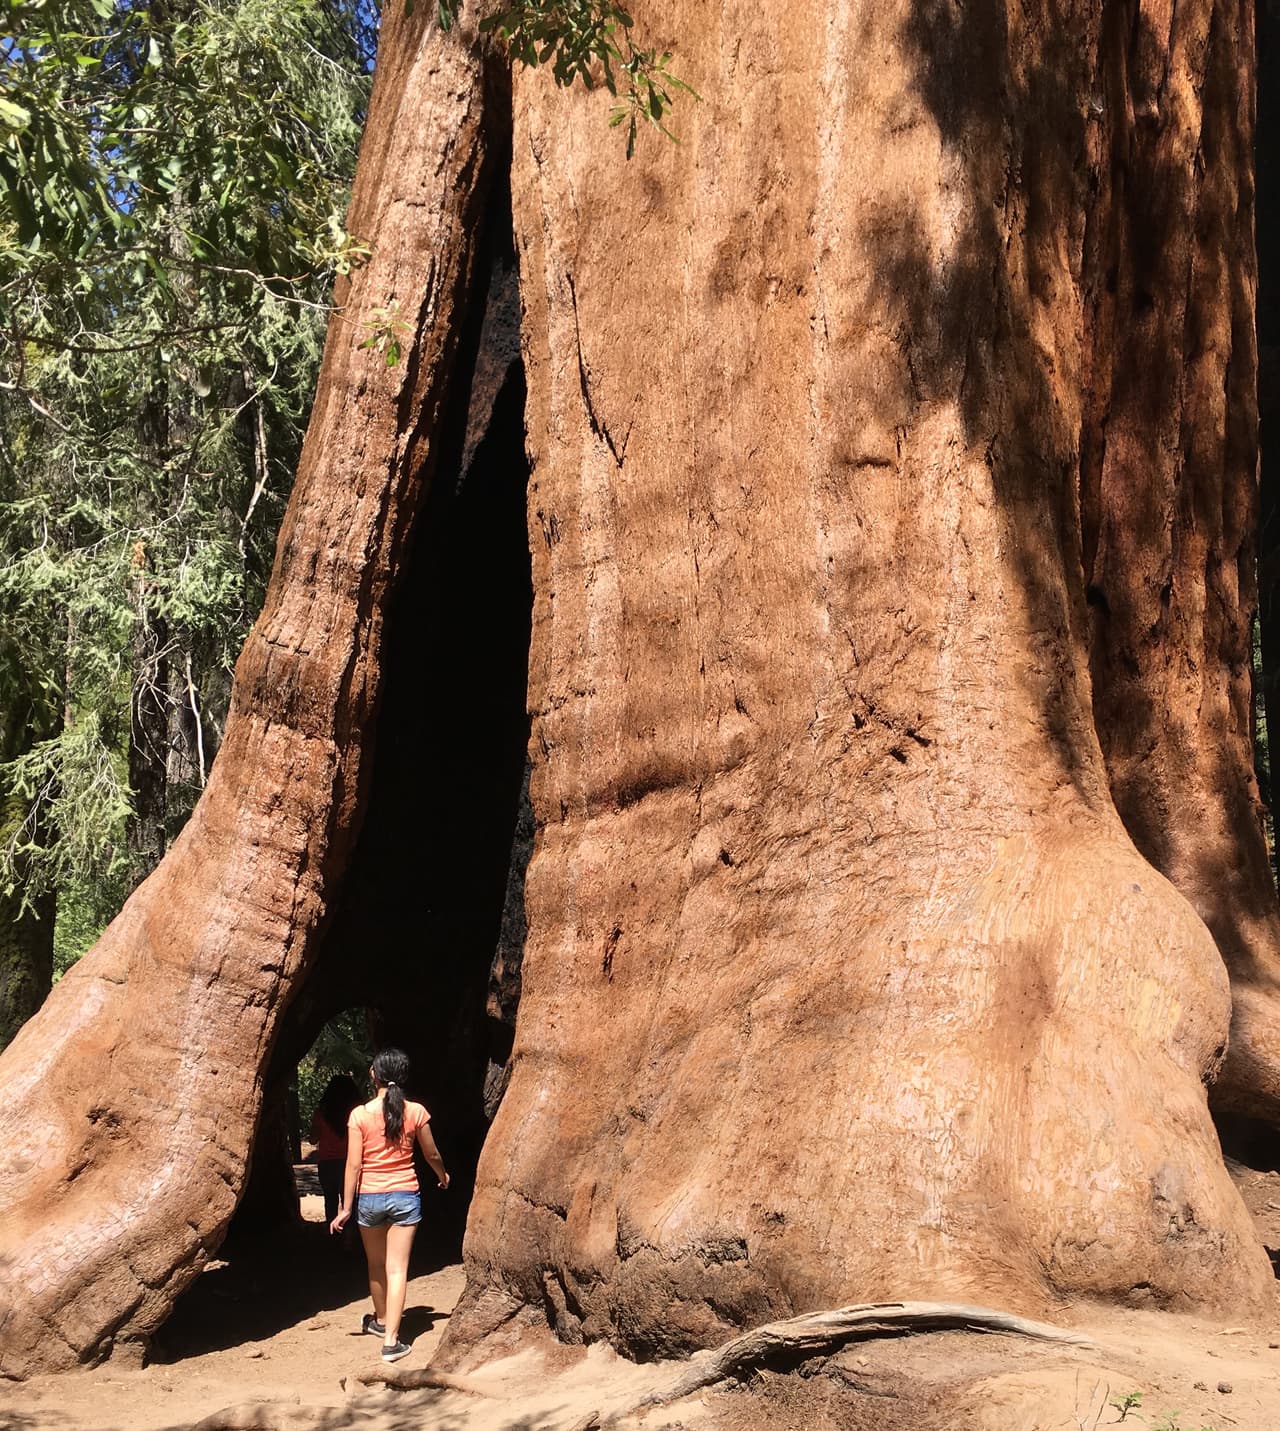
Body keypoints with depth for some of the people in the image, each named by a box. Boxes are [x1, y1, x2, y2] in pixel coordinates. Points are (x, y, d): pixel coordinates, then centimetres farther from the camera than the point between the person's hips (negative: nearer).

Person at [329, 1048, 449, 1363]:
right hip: (405, 1195, 0)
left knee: (376, 1265, 20)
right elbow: (431, 1154, 7)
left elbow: (354, 1164, -9)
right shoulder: (416, 1112, -6)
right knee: (397, 1269, 1)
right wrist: (442, 1175, 28)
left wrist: (346, 1208, -2)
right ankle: (391, 1340, -4)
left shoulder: (360, 1115, -10)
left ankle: (381, 1320, 41)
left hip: (369, 1198, 0)